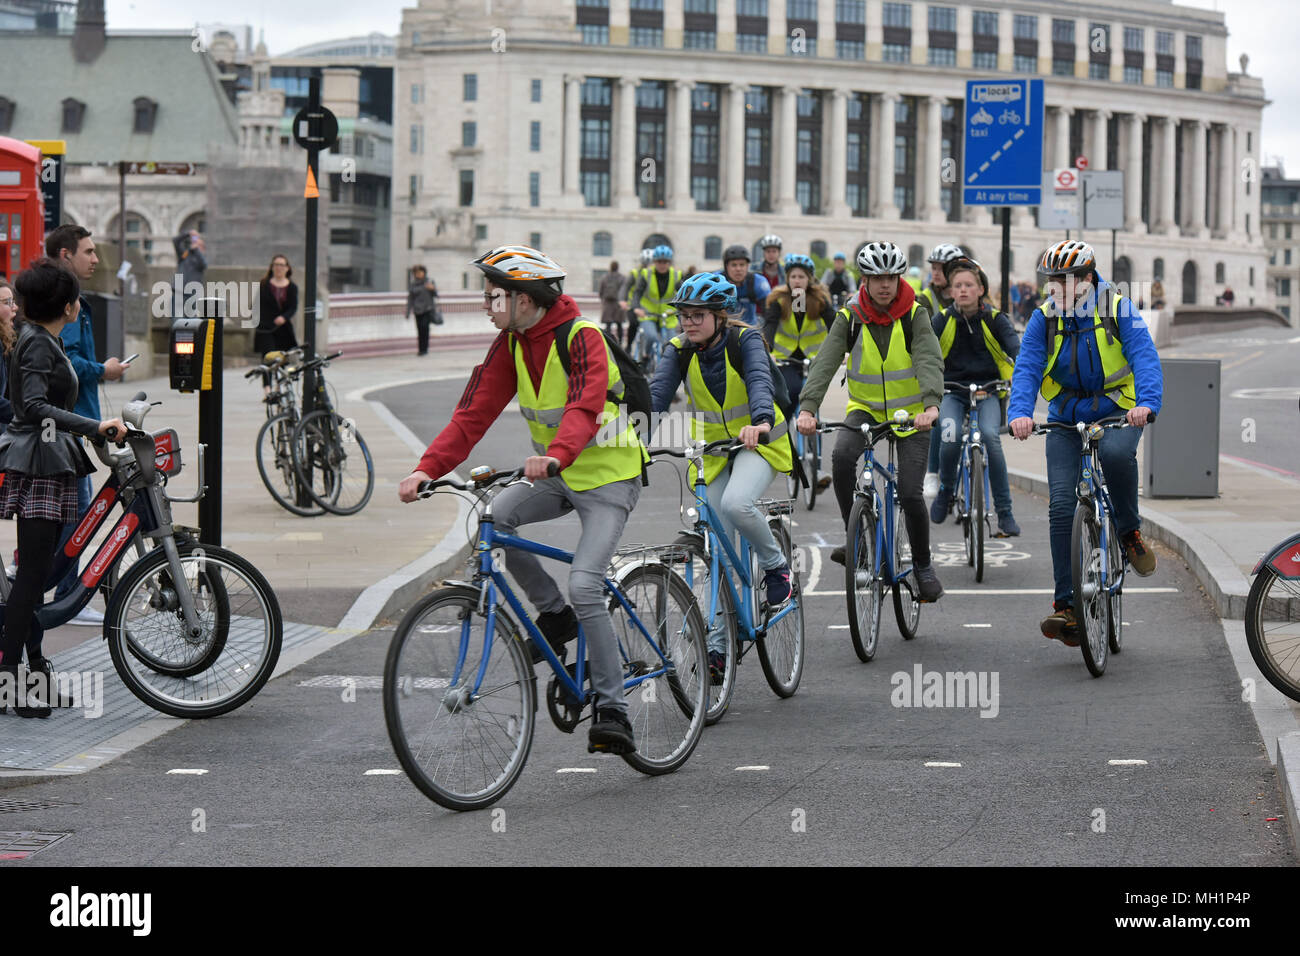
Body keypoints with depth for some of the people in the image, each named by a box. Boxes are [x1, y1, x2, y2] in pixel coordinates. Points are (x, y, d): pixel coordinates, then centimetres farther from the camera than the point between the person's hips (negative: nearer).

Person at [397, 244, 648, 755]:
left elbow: (584, 409, -37)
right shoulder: (511, 344, 0)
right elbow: (473, 413, -5)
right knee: (493, 516, -19)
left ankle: (613, 711, -10)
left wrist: (554, 455, -56)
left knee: (584, 587, -20)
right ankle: (553, 614, 1)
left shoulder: (582, 337, -21)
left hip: (608, 475, -7)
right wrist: (427, 469, -18)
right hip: (555, 476, 7)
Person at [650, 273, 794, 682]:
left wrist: (760, 421, -53)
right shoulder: (679, 350, -7)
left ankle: (776, 565, -4)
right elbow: (657, 394, -18)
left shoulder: (745, 340, -15)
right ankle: (717, 645, 6)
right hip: (711, 448, 4)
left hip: (757, 442, -4)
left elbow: (759, 380, -32)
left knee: (735, 504, -33)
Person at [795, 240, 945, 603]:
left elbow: (929, 360, -24)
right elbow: (825, 362, -19)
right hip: (865, 408, 1)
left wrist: (931, 405, -43)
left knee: (910, 493, -12)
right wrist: (808, 408, -35)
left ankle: (922, 564, 11)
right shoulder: (850, 317, -7)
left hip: (911, 414, -1)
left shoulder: (915, 315, -10)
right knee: (842, 455, -30)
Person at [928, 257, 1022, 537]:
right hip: (952, 391, 1)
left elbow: (1015, 348, -13)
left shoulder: (995, 319, -1)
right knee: (950, 435, -28)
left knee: (990, 435, -28)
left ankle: (1005, 513, -20)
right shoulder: (943, 319, 1)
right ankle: (945, 491, 3)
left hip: (988, 390, -1)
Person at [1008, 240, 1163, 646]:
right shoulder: (1044, 319, -1)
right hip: (1066, 420, 2)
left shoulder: (1118, 309, -7)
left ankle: (1129, 531, -10)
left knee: (1116, 453, -37)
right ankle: (1066, 605, -9)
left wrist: (1147, 402, -37)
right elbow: (1027, 368, -12)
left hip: (1117, 414, -2)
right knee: (1062, 506, -12)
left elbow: (1144, 357, -17)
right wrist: (1020, 413, -31)